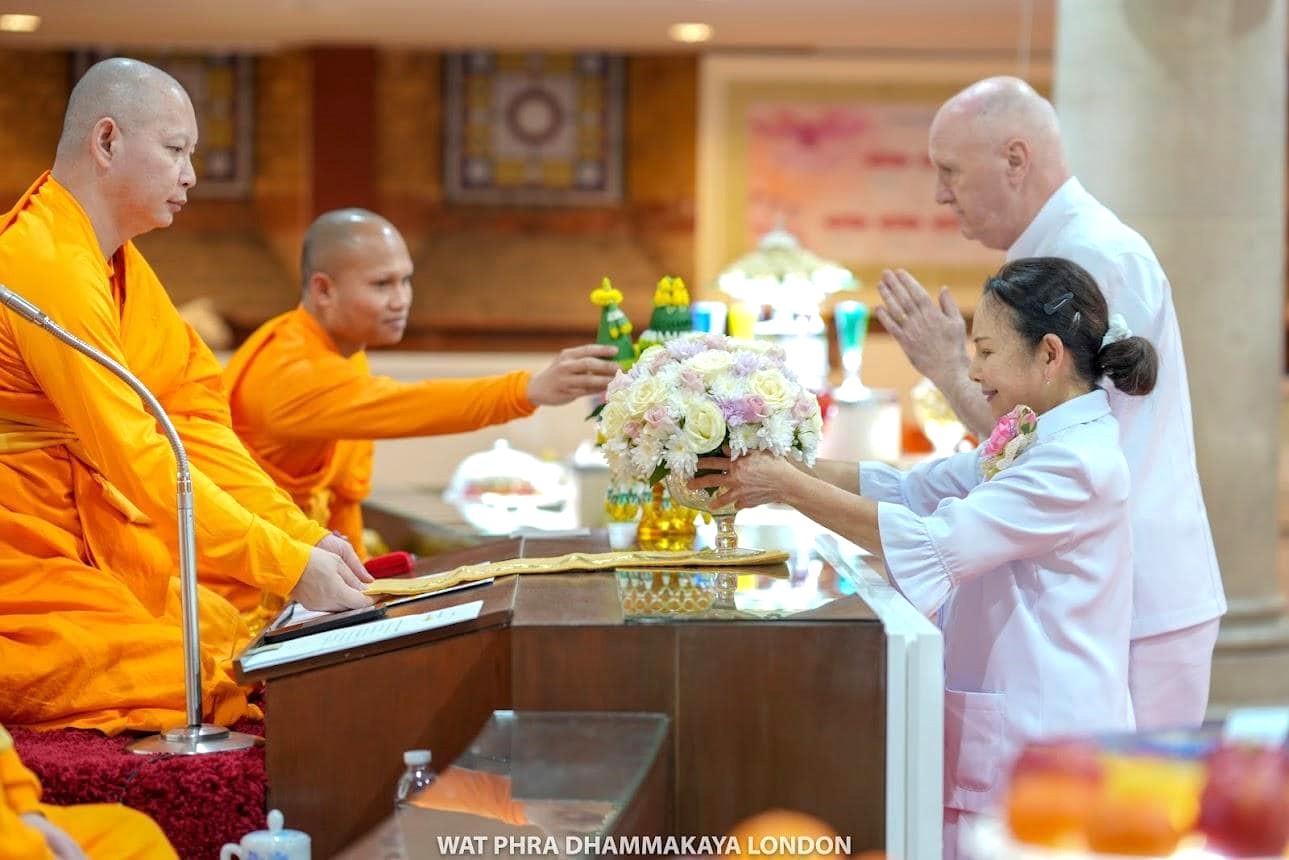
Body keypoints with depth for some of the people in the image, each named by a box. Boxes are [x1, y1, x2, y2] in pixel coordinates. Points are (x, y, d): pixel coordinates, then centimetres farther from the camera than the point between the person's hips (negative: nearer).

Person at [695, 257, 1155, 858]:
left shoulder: (1080, 462, -17)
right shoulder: (1027, 444, 14)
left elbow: (933, 544, -22)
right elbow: (906, 490, 12)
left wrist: (789, 487, -17)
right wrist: (773, 467, 2)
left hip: (1042, 739, -9)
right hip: (1000, 736, 9)